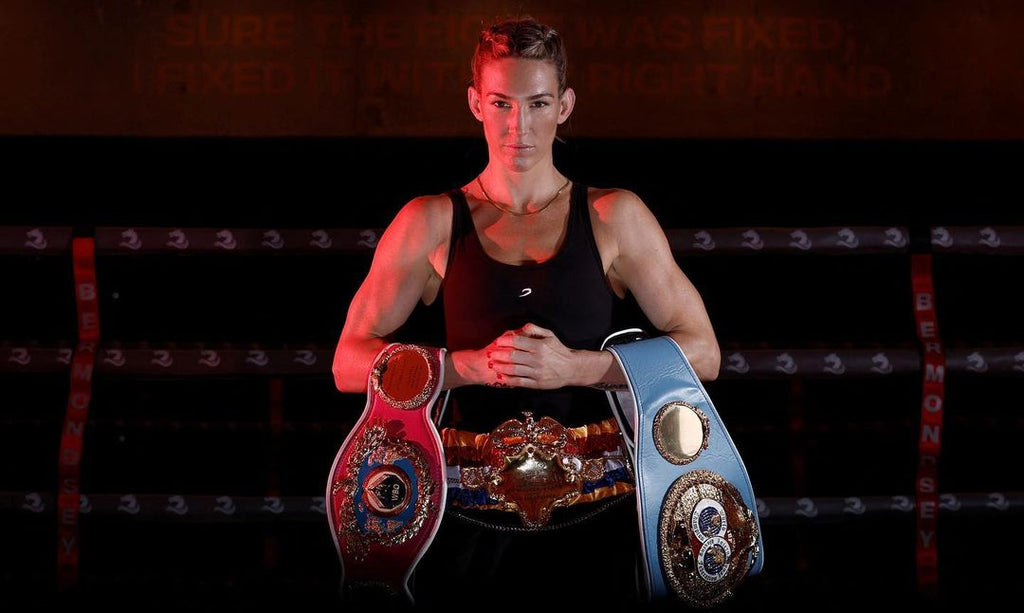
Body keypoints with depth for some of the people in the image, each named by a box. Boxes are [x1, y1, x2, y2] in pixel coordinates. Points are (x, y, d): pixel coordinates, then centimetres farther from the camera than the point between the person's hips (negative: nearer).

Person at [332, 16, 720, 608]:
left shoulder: (615, 218, 5)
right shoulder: (431, 223, 5)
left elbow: (702, 354, 4)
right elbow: (351, 362, 3)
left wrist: (575, 366, -10)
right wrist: (474, 365, -12)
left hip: (592, 512, 0)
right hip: (473, 510, 0)